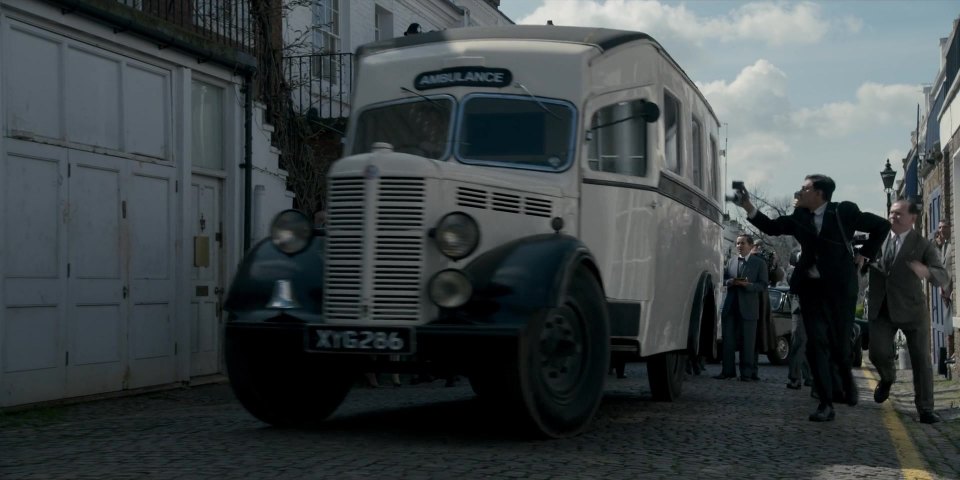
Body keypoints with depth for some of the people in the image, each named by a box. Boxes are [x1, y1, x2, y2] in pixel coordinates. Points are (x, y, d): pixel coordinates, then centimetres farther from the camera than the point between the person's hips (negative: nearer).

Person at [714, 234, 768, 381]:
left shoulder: (759, 263, 2)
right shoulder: (731, 261, 14)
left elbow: (763, 286, -4)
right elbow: (723, 279, 12)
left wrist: (747, 285, -19)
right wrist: (730, 282, -10)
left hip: (748, 307, -4)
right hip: (730, 306, 4)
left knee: (747, 342, 0)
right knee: (728, 340, 5)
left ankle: (747, 372, 5)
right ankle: (728, 370, 10)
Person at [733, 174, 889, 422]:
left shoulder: (845, 212, -5)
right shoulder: (799, 217, 7)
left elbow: (881, 225, 2)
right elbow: (772, 227, 4)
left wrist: (864, 254, -1)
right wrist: (748, 208, -8)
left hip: (839, 287, -3)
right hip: (810, 287, 3)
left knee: (839, 343, 3)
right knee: (816, 344, -4)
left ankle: (846, 378, 38)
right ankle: (826, 404, -1)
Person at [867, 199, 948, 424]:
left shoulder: (923, 245, -6)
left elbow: (944, 277, -14)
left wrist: (926, 271, -37)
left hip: (912, 309, -2)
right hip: (881, 309, 2)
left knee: (921, 360, 2)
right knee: (878, 353, -7)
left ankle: (925, 409, 13)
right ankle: (887, 378, 28)